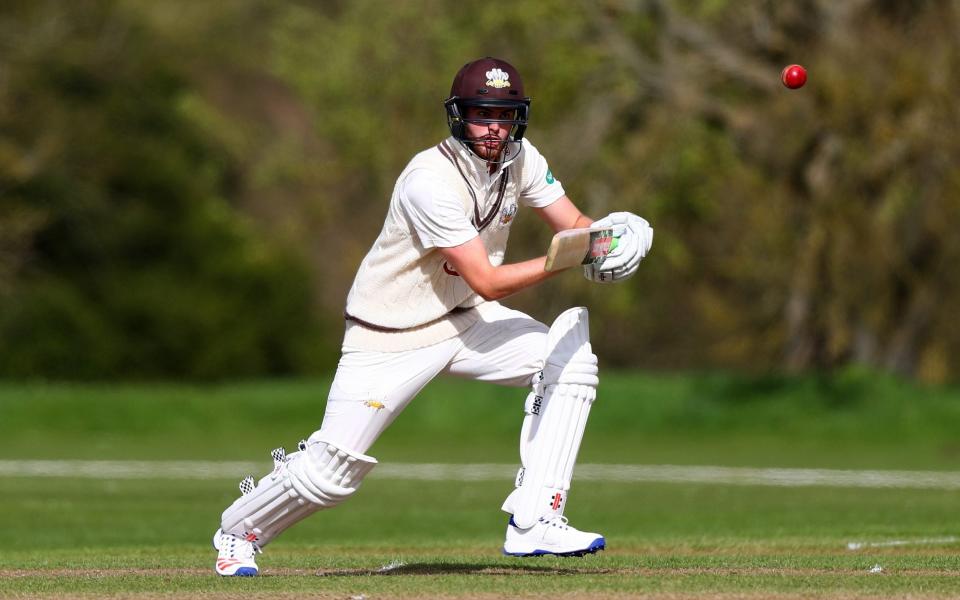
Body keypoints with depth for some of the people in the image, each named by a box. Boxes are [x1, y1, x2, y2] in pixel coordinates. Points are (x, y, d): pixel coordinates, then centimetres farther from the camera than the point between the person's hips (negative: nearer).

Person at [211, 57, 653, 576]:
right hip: (390, 338, -7)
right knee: (332, 473, -9)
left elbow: (574, 224, -3)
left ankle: (533, 523, -11)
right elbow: (487, 281, -29)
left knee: (569, 358, -14)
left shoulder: (520, 159, -6)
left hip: (465, 320, 7)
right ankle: (239, 531, 22)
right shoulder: (430, 180, -29)